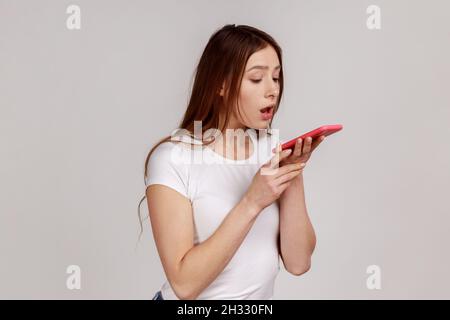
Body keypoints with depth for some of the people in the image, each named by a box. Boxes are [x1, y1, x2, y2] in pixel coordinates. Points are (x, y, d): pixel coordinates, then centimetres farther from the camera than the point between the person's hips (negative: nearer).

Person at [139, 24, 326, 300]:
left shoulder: (275, 149, -1)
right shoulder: (173, 157, -14)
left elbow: (298, 263, -6)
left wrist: (294, 177, -16)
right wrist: (252, 203, -25)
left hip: (262, 298, 3)